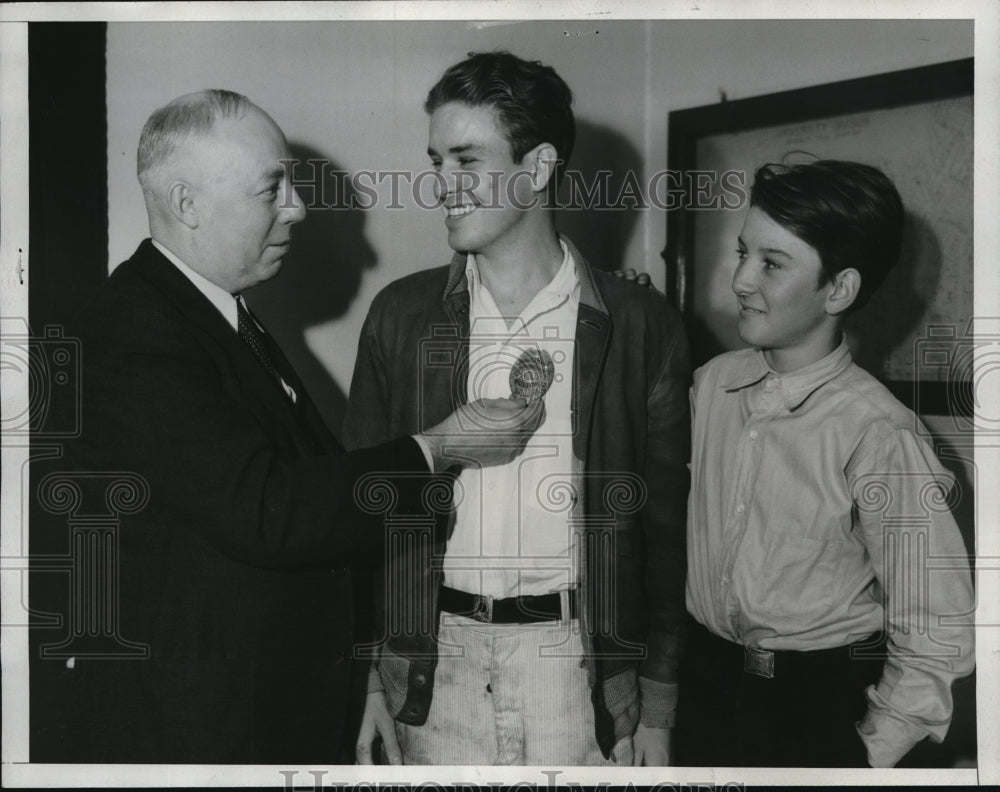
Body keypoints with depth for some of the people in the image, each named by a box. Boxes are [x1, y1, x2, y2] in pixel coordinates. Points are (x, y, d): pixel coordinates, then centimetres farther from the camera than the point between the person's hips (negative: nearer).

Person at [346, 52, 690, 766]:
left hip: (578, 664, -1)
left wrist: (658, 708, 0)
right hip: (433, 666, 1)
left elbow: (666, 528, 1)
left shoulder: (641, 325, -2)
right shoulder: (402, 314, 2)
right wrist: (366, 678, 1)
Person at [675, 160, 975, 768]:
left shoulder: (879, 436, -20)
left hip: (822, 700, -4)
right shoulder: (712, 383, -4)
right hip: (706, 677, 5)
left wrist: (870, 752, -10)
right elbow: (676, 520, 5)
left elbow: (937, 636, -17)